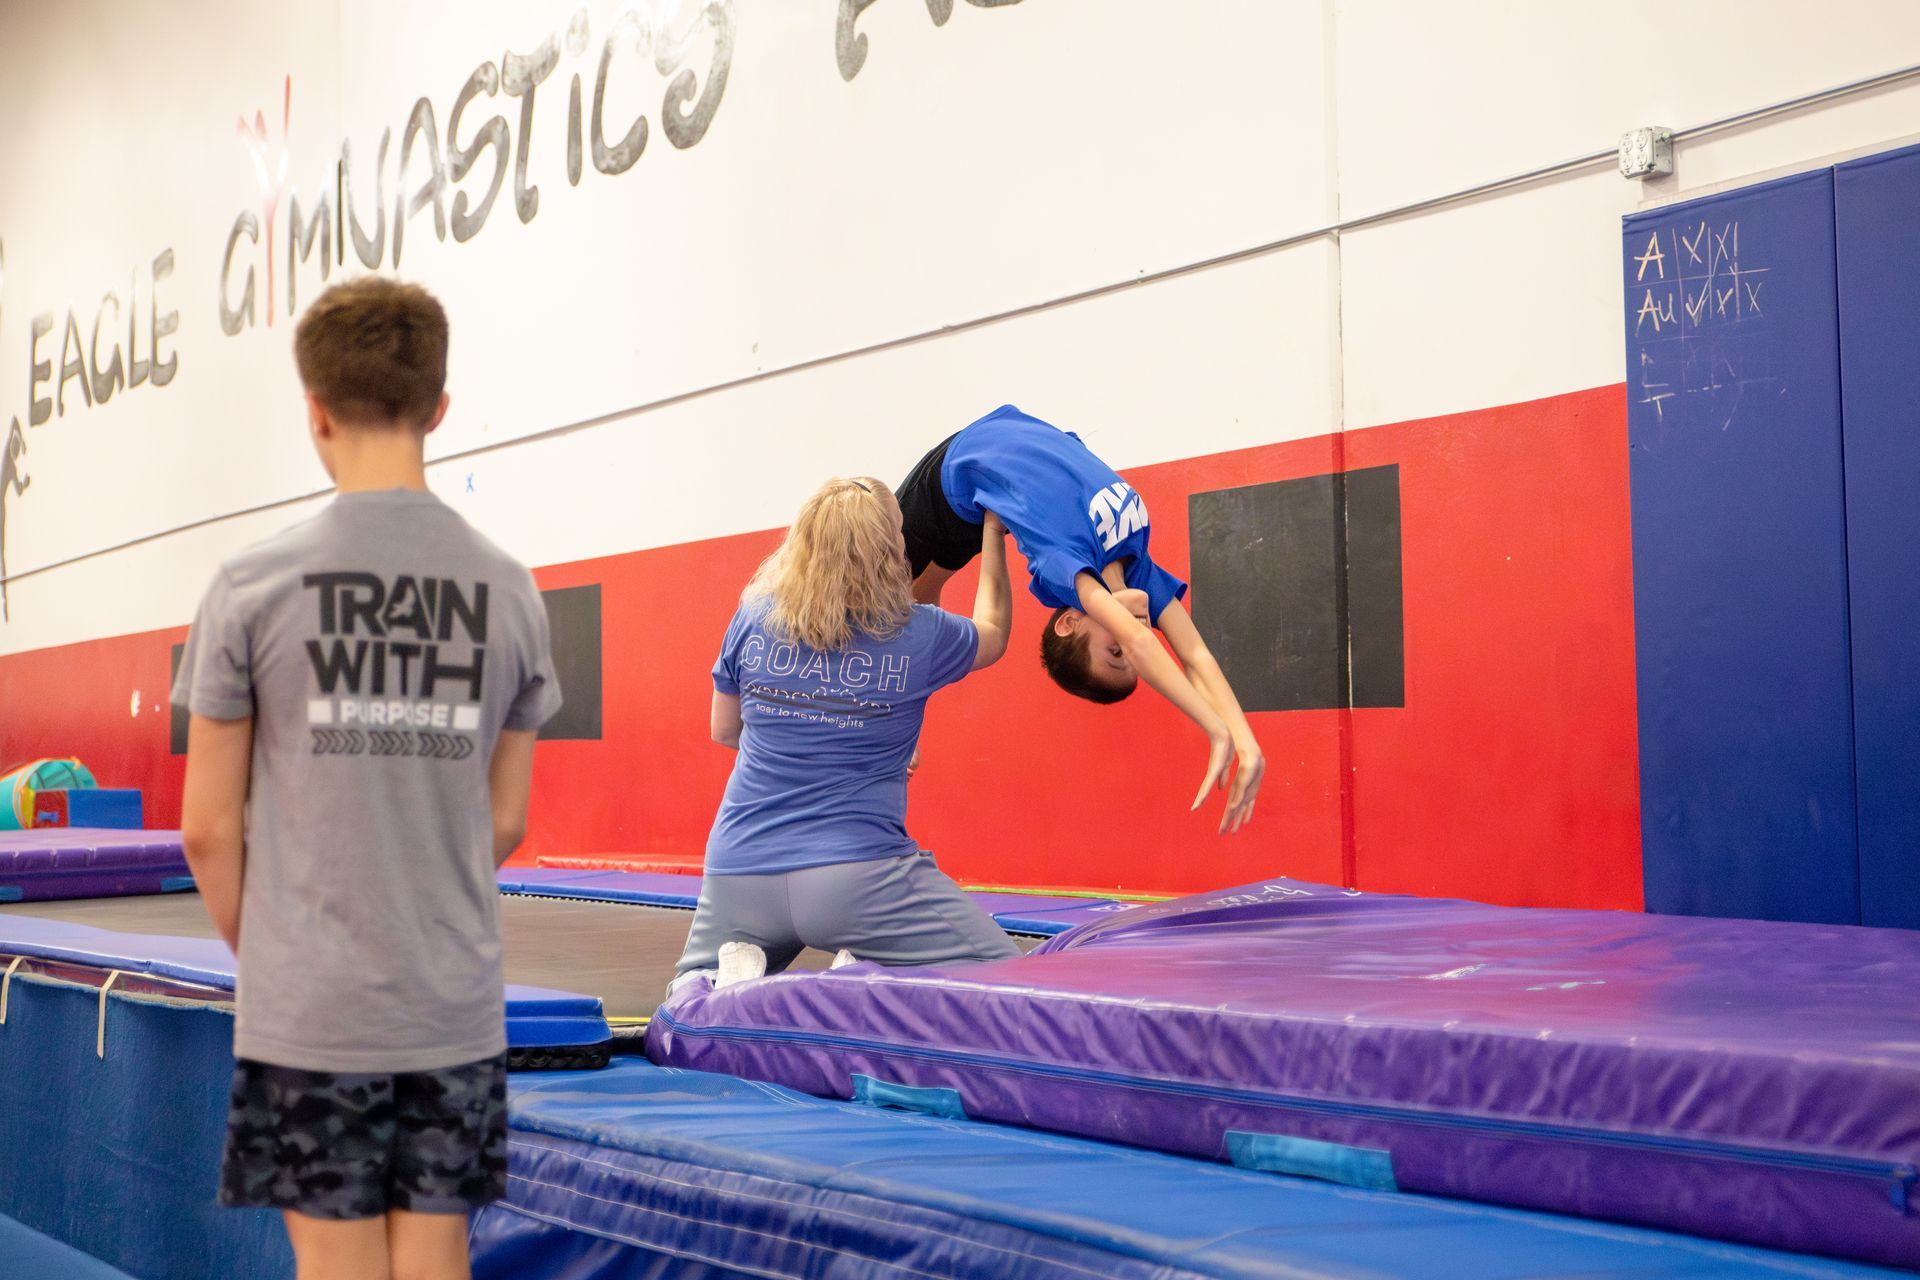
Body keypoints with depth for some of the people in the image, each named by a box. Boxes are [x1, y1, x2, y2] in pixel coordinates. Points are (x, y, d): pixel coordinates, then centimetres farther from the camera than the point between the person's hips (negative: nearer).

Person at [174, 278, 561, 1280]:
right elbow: (504, 822, 8)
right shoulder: (508, 590, 2)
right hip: (457, 1007, 3)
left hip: (307, 1010, -2)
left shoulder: (254, 585, -7)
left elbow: (209, 828, -3)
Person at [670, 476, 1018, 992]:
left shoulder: (752, 619, 1)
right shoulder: (917, 634, -4)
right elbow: (993, 632, 20)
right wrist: (993, 535, 33)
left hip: (738, 873, 4)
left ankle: (728, 978, -4)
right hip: (856, 874, -3)